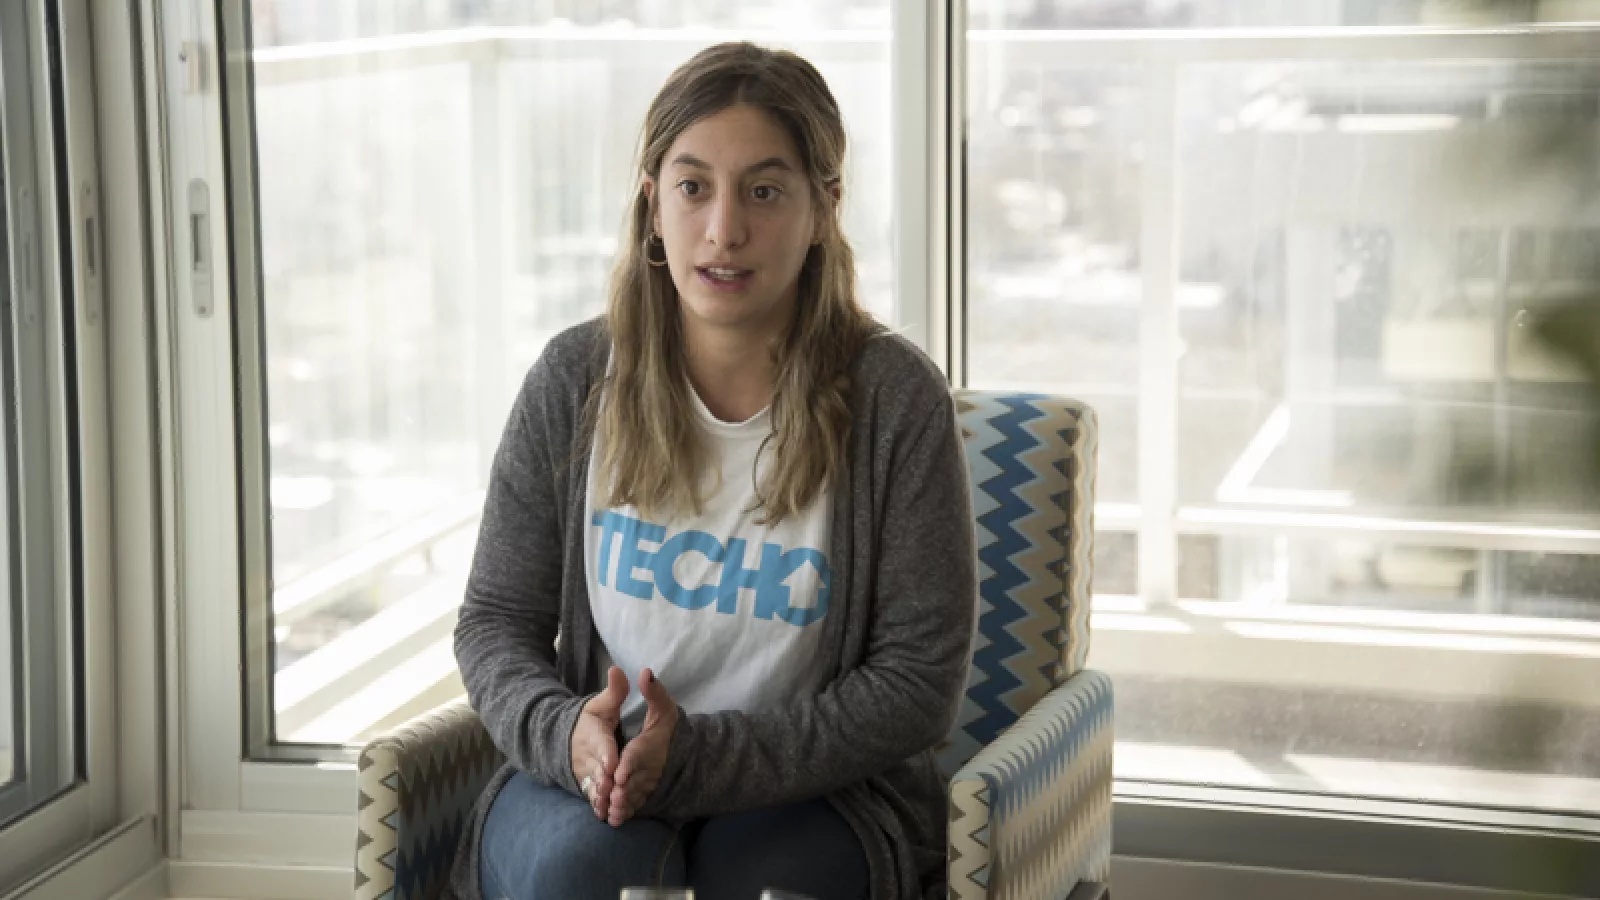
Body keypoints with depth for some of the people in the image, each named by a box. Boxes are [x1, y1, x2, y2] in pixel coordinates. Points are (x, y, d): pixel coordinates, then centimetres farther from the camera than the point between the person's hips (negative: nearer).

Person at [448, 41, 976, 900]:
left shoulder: (894, 399, -8)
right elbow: (494, 622, 6)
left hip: (810, 791, -2)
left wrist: (700, 752, -19)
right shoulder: (575, 380, 0)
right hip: (587, 776, 2)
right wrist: (566, 732, -17)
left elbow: (918, 681, -7)